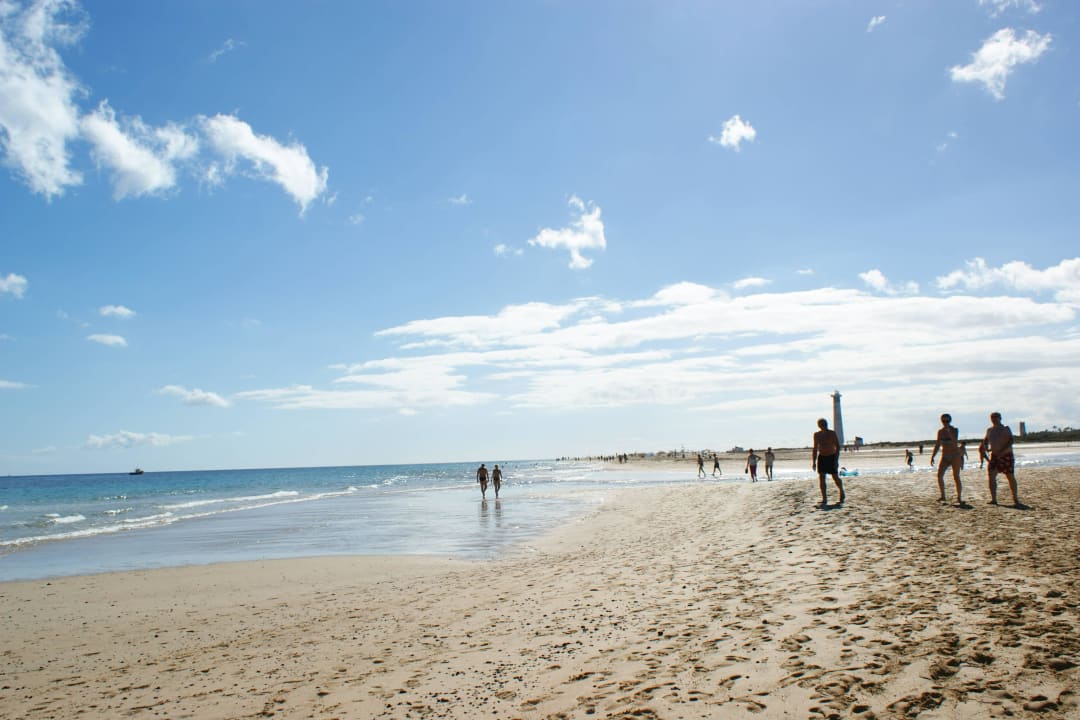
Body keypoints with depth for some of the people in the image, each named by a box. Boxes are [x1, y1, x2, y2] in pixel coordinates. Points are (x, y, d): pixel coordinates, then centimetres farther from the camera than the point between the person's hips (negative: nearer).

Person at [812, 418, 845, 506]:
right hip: (821, 457, 3)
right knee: (821, 477, -8)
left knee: (836, 477, 2)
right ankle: (824, 499, -6)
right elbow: (815, 448, 11)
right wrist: (814, 461, 8)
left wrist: (836, 459, -17)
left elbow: (838, 446, -9)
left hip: (832, 457, -3)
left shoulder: (832, 434, -8)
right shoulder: (816, 435, 4)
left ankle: (842, 492, 32)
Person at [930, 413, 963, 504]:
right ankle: (943, 496, -4)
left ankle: (959, 498, 1)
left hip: (955, 456, -4)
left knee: (956, 477, -8)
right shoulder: (940, 432, 6)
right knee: (939, 475, -12)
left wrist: (949, 432, -28)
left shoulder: (955, 430, -7)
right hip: (945, 457, 4)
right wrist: (932, 456, 7)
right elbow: (937, 445, 12)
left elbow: (955, 442, -23)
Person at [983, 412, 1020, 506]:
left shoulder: (1006, 429, -3)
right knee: (991, 476, -9)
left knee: (1011, 477, 2)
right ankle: (993, 499, -7)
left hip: (1006, 455, -4)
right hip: (994, 456, 4)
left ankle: (1015, 499, 15)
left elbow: (1010, 441, -14)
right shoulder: (989, 430, 12)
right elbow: (985, 440, 27)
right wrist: (986, 447, 5)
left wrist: (1002, 451, -25)